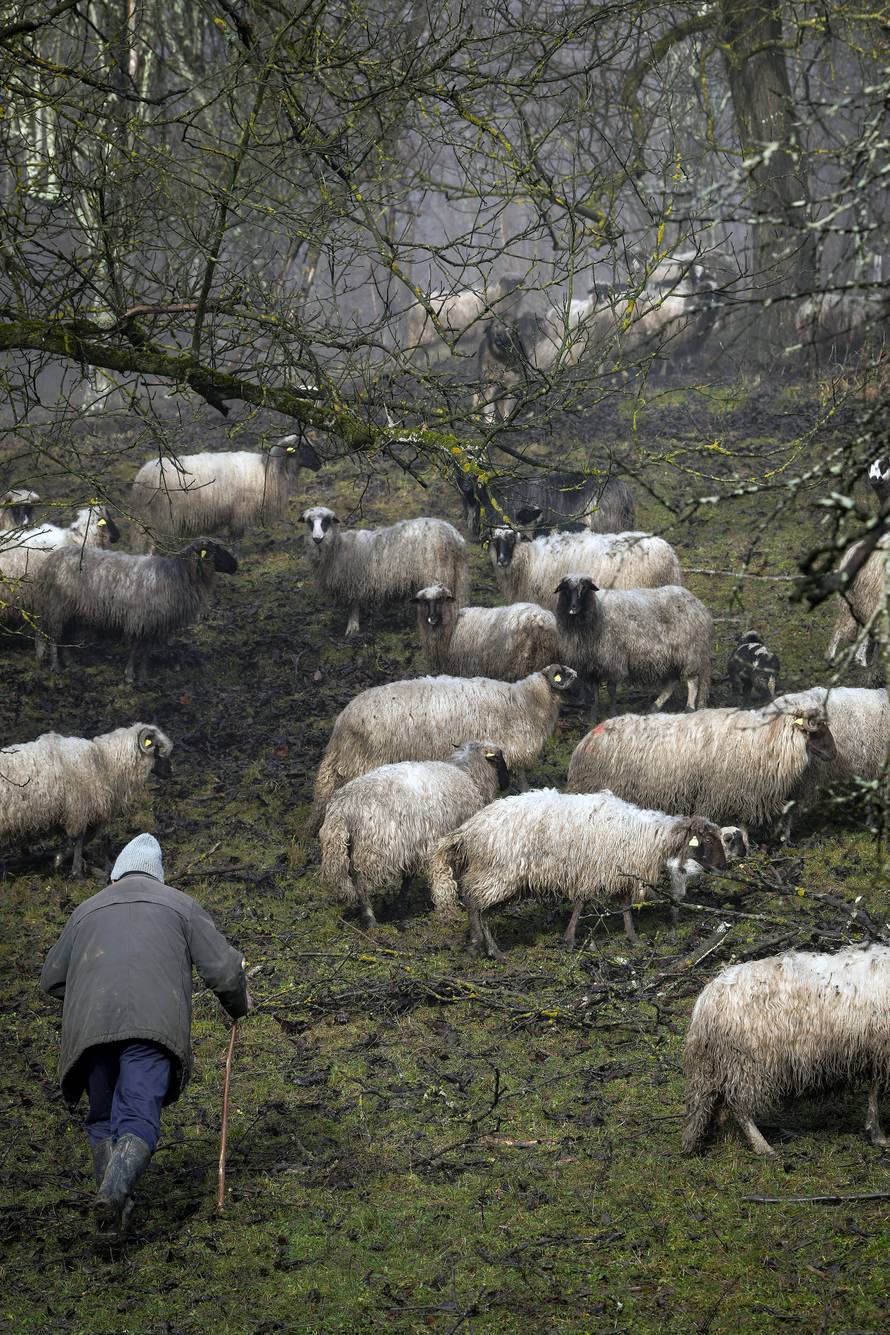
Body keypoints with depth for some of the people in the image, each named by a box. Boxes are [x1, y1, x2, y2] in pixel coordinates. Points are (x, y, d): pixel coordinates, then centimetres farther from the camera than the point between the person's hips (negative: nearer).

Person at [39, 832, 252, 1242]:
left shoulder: (87, 910, 26)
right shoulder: (180, 905, 19)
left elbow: (51, 978, 29)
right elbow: (224, 969, 12)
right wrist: (239, 1005, 32)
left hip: (90, 1025, 2)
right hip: (153, 1024, -2)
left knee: (102, 1120, 17)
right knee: (139, 1119, -8)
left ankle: (114, 1205, 3)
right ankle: (114, 1191, -34)